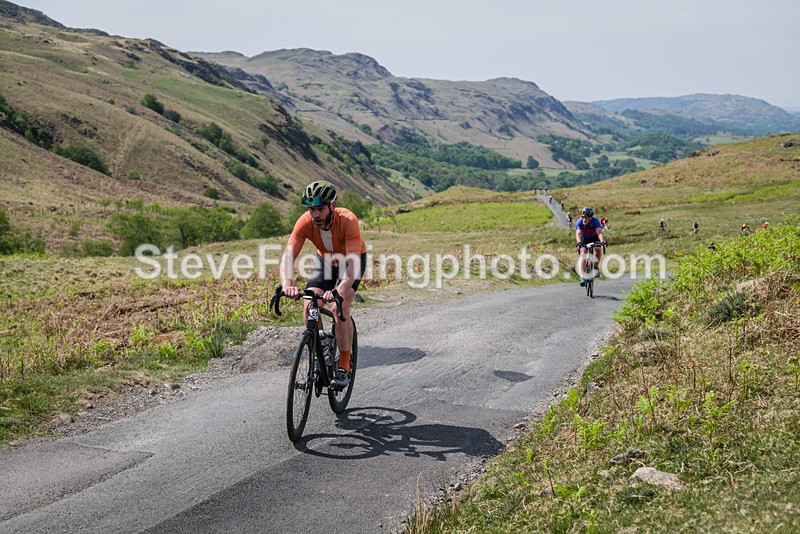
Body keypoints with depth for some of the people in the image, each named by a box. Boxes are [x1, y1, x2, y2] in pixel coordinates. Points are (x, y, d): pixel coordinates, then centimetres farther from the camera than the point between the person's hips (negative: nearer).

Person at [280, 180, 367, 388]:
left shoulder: (348, 221, -38)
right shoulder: (305, 222, -29)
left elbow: (353, 263, -45)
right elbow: (288, 256, -36)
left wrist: (340, 291, -61)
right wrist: (287, 285, -55)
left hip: (352, 259, -3)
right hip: (324, 258, 3)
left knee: (340, 307, -24)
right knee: (309, 306, -16)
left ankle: (344, 367, -14)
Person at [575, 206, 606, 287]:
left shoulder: (595, 221, -32)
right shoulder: (580, 222, -30)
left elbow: (599, 232, -44)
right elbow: (578, 234, -43)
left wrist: (602, 241, -63)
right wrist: (579, 242, -63)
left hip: (594, 238, 0)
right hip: (584, 238, 1)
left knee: (598, 249, -28)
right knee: (583, 253, -20)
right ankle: (583, 276, -16)